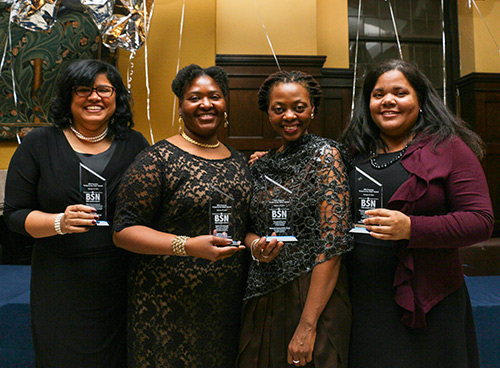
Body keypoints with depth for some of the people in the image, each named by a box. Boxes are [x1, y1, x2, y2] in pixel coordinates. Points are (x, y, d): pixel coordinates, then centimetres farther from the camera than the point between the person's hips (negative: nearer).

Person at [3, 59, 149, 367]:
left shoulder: (135, 144, 3)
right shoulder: (39, 144, 0)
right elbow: (15, 214, -1)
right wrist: (60, 222, -19)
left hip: (123, 281, 1)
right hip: (61, 284, 0)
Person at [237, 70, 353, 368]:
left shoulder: (325, 154, -11)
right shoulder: (263, 165, 7)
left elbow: (333, 243, -18)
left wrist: (307, 325, -20)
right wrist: (255, 244, -10)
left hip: (314, 296, -6)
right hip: (264, 296, 6)